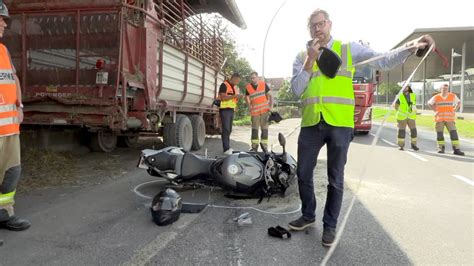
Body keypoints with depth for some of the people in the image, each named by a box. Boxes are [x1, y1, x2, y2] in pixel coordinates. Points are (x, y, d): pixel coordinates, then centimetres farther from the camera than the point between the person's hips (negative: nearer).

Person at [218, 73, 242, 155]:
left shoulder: (235, 87, 18)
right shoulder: (224, 85, -8)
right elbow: (223, 98, -18)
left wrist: (238, 97, 4)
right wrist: (234, 96, -20)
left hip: (231, 110, 9)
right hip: (224, 110, -8)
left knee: (229, 130, 9)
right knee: (226, 129, -12)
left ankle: (227, 147, 15)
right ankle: (226, 149, -14)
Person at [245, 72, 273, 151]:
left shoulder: (264, 85, -1)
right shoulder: (248, 87, 1)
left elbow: (270, 96, 2)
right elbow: (246, 97, 16)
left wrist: (271, 106, -9)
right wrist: (249, 106, 5)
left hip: (265, 110, -1)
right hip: (254, 111, 1)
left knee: (264, 128, 3)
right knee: (254, 129, 4)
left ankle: (264, 146, 11)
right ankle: (254, 146, 11)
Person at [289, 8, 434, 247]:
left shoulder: (348, 49, 5)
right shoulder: (302, 57, 9)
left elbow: (383, 61, -3)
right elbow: (296, 90, -1)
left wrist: (411, 47, -20)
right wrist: (310, 60, -9)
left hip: (339, 124, -2)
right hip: (311, 124, 2)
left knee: (335, 179, 7)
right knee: (303, 174, 11)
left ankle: (330, 225, 24)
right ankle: (308, 215, 33)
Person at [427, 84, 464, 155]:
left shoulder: (453, 96, 2)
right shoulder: (436, 97, -1)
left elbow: (459, 102, 19)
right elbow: (429, 103, 14)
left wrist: (455, 110, 5)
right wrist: (435, 110, 2)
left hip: (450, 119, 0)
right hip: (439, 118, 0)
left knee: (453, 133, -6)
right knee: (439, 133, 2)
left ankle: (456, 149, -5)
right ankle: (441, 148, 15)